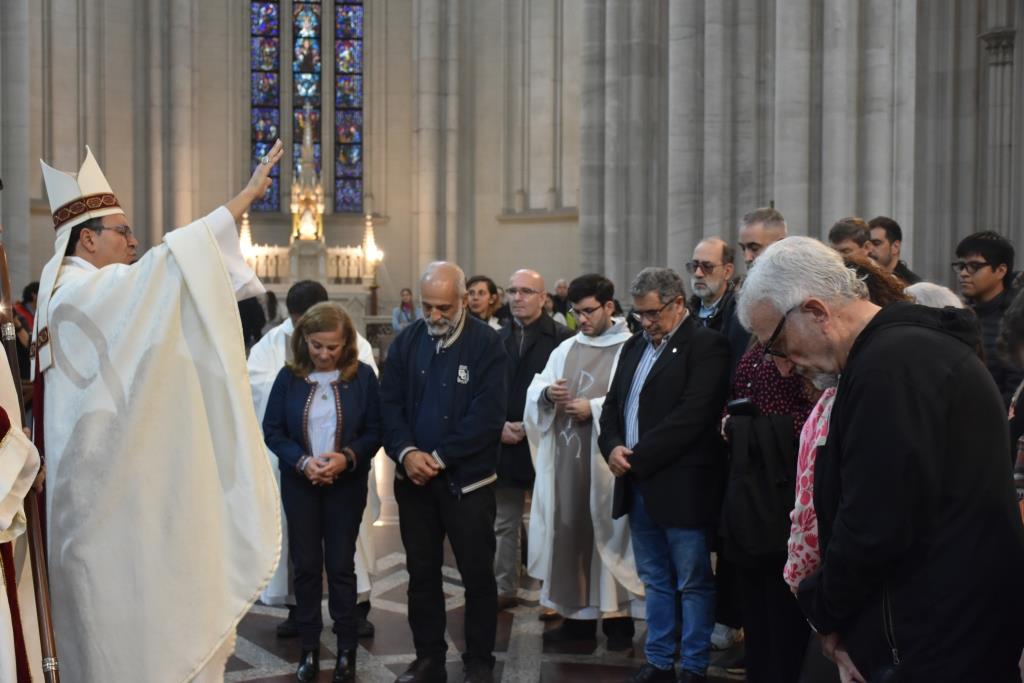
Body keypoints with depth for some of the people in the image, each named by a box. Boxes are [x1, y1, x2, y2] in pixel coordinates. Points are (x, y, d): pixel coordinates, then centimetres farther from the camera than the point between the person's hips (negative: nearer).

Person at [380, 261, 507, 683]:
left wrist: (440, 457, -17)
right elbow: (389, 403, 2)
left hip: (467, 479, -4)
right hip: (413, 478, 4)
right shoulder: (406, 341, 5)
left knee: (477, 574, 6)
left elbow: (488, 415, -15)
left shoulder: (487, 344, -8)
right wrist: (406, 452, -15)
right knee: (422, 572, 12)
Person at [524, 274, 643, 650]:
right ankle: (578, 614, 20)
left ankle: (618, 618, 12)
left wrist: (594, 408, -18)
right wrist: (547, 394, -9)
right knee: (568, 531, 8)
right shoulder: (565, 349, 14)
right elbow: (534, 393, 11)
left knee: (606, 534, 0)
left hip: (604, 460, -5)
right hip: (565, 456, 6)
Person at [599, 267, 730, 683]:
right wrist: (613, 447, -5)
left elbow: (691, 416, -19)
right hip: (639, 485, 7)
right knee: (655, 580, 16)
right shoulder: (634, 347, 16)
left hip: (682, 487, -7)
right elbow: (613, 405, 16)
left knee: (693, 582, 4)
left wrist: (637, 458, -17)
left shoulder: (706, 346, -10)